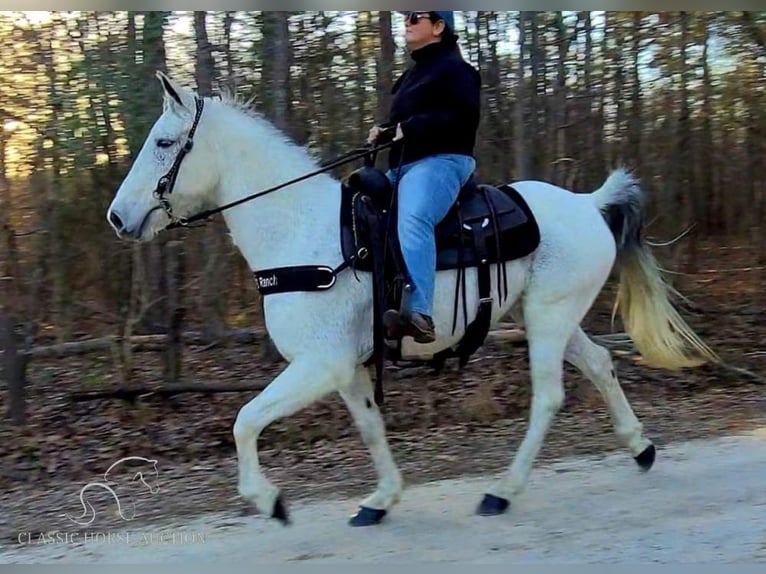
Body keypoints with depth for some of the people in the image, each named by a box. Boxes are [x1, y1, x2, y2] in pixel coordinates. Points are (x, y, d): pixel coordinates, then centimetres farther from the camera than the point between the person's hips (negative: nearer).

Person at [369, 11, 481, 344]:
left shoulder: (454, 68, -3)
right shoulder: (414, 74, 27)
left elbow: (462, 117, -17)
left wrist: (410, 128, -20)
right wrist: (385, 130, 11)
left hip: (441, 160, -11)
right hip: (404, 165, 11)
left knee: (412, 219, -37)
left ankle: (418, 312, -54)